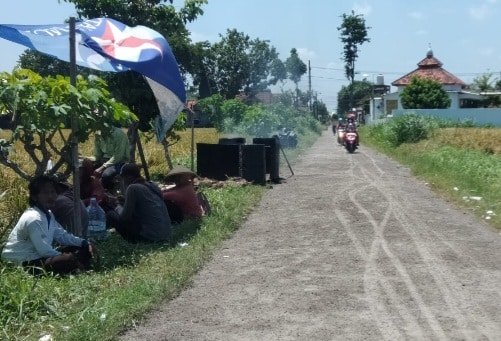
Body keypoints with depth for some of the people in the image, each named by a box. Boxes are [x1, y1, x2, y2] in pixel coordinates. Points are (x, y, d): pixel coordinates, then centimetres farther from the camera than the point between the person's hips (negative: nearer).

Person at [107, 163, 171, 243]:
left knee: (111, 215, 5)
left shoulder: (133, 188, -10)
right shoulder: (151, 186, 14)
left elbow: (124, 217, -9)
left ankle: (135, 242, 11)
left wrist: (118, 208, 12)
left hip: (150, 236, -9)